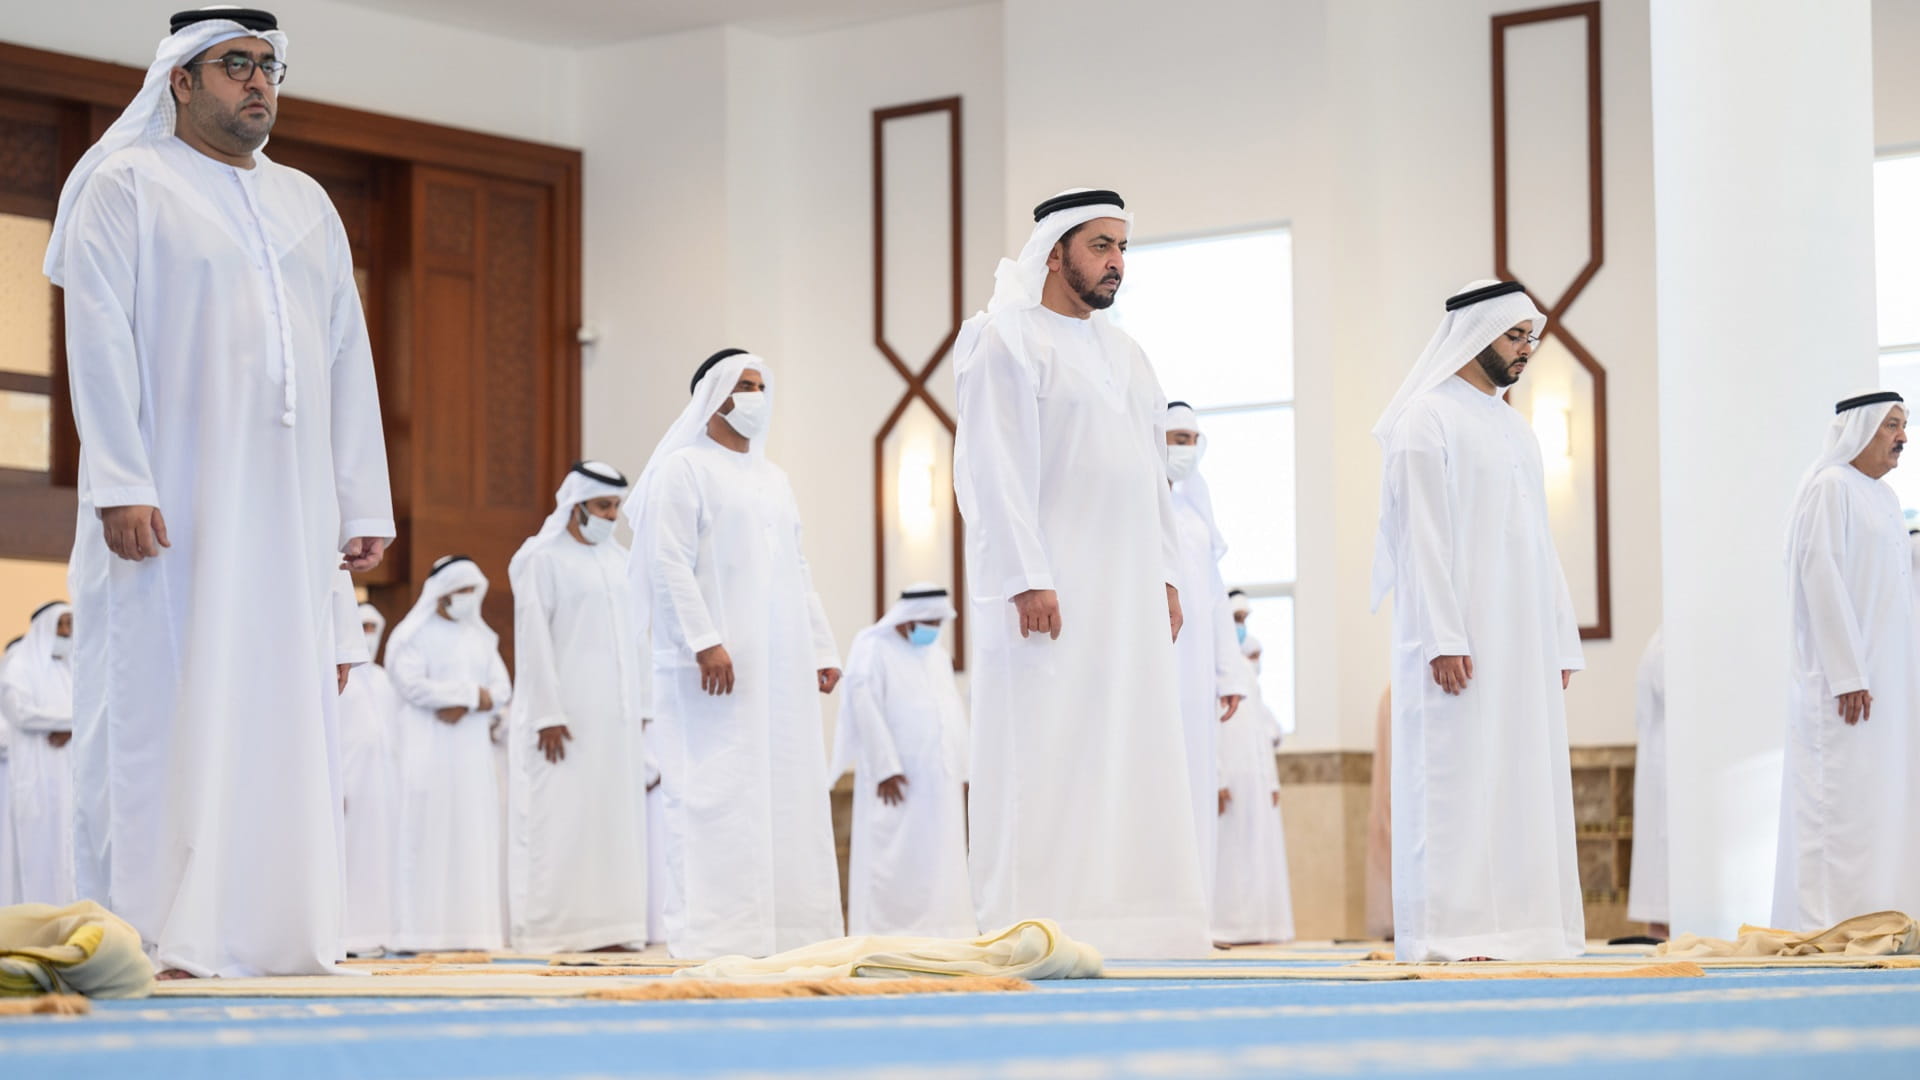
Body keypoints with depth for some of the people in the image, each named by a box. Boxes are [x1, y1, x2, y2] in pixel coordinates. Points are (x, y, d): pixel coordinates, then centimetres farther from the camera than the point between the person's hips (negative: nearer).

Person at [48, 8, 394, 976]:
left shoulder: (306, 204, 19)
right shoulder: (128, 187, 2)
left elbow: (348, 355, 17)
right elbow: (99, 338, -7)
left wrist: (364, 502, 9)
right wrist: (121, 483, -18)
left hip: (286, 504, 5)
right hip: (172, 502, -5)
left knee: (279, 707, 2)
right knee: (159, 705, -7)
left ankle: (264, 926, 5)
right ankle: (141, 934, -5)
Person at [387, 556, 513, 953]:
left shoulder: (482, 638, 16)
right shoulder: (417, 635, 0)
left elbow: (501, 690, 8)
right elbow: (412, 685, -14)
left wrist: (463, 707, -12)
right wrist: (472, 693, -12)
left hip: (473, 749, 5)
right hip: (429, 751, -5)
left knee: (472, 836, 1)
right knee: (427, 834, -9)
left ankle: (470, 931, 1)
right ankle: (418, 933, -11)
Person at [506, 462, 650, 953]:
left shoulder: (619, 559, 14)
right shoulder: (540, 558, -4)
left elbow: (633, 636, 16)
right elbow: (533, 641, -10)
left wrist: (641, 709, 10)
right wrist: (547, 714, -17)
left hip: (615, 713, 6)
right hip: (565, 714, -6)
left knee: (615, 816, 4)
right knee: (559, 818, -6)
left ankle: (607, 925, 7)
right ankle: (552, 927, -4)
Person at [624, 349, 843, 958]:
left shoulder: (772, 479, 21)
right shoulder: (683, 469, -2)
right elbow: (668, 564, -12)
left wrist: (821, 649, 13)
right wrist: (705, 642, -21)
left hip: (781, 667, 8)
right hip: (716, 665, -8)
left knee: (787, 790, 4)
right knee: (717, 791, -10)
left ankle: (788, 928, 7)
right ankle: (713, 935, -11)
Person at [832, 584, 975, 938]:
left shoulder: (938, 655, 18)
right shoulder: (872, 649, -2)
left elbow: (954, 713, 18)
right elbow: (866, 710, -10)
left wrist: (963, 769, 10)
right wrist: (886, 767, -17)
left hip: (940, 780, 7)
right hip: (898, 780, -7)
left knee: (940, 863, 4)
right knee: (894, 863, -8)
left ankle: (937, 934, 5)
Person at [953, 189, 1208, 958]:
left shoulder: (1122, 353, 19)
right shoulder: (1006, 339, -4)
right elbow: (995, 467, -12)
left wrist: (1166, 576, 11)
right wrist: (1026, 580, -20)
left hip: (1128, 593, 7)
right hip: (1049, 589, -7)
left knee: (1130, 748, 4)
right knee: (1046, 754, -9)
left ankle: (1121, 917, 7)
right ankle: (1035, 924, -9)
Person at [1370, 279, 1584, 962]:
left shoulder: (1513, 426, 20)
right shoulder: (1428, 417, -4)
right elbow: (1422, 535, -12)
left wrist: (1562, 640, 14)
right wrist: (1443, 638, -20)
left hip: (1524, 644, 8)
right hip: (1460, 641, -8)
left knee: (1525, 780, 5)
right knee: (1458, 779, -9)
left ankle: (1523, 927, 7)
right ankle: (1453, 934, -10)